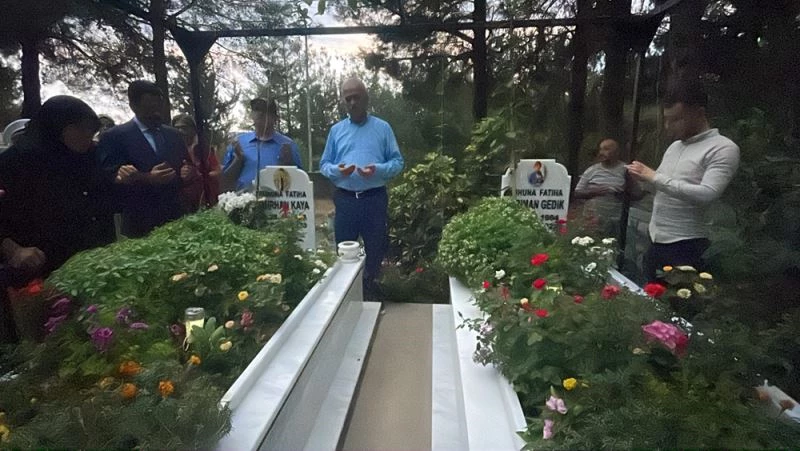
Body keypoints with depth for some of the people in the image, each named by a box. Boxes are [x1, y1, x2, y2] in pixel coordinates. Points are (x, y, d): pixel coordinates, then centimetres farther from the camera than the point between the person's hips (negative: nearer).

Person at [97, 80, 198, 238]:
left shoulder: (174, 135, 12)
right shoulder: (115, 137, -4)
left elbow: (188, 168, 16)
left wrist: (189, 174, -7)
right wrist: (147, 178, -24)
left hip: (175, 219, 5)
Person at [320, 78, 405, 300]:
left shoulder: (383, 128, 3)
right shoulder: (336, 130, 9)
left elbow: (398, 162, 1)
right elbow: (324, 165, 9)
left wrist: (378, 169, -18)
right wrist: (337, 170, -13)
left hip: (375, 198, -1)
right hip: (345, 199, 2)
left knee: (376, 247, 9)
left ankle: (370, 286, 29)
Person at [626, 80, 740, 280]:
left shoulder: (723, 148, -8)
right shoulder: (674, 146, 14)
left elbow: (707, 195, -22)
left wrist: (654, 177, -19)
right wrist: (642, 177, 2)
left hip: (687, 246, -7)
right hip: (656, 242, 7)